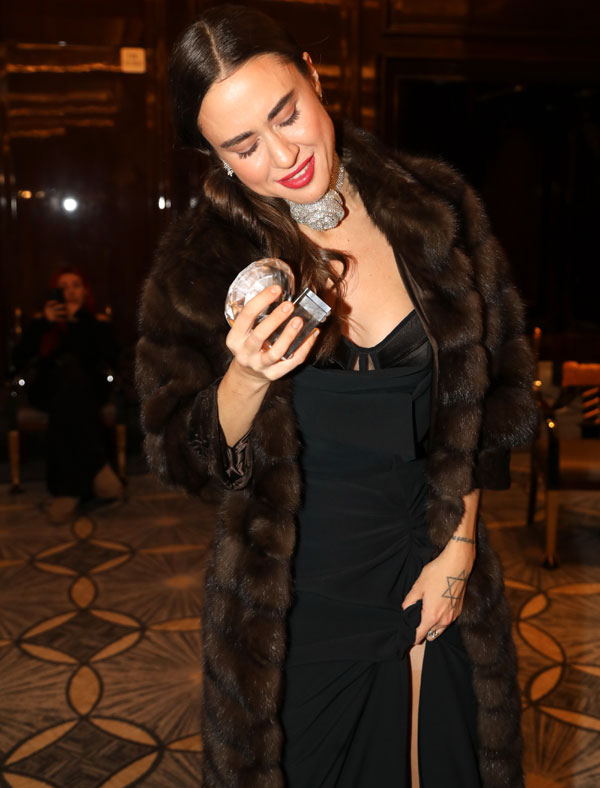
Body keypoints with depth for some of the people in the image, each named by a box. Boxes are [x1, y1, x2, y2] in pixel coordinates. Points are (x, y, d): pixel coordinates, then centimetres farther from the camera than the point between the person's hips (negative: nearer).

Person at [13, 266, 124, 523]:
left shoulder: (98, 322, 6)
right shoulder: (41, 320, 8)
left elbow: (112, 360, -13)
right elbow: (18, 361, -5)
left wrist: (81, 321, -16)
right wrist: (44, 324, -15)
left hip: (88, 390, 0)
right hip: (48, 390, 1)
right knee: (67, 367, -35)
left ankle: (67, 489, -40)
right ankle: (98, 466, -43)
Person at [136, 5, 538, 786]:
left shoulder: (436, 208, -6)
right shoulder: (201, 261, -10)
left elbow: (491, 391, 2)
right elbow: (184, 457, -8)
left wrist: (460, 544, -1)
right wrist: (247, 376, -27)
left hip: (425, 577, 2)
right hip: (293, 602, -1)